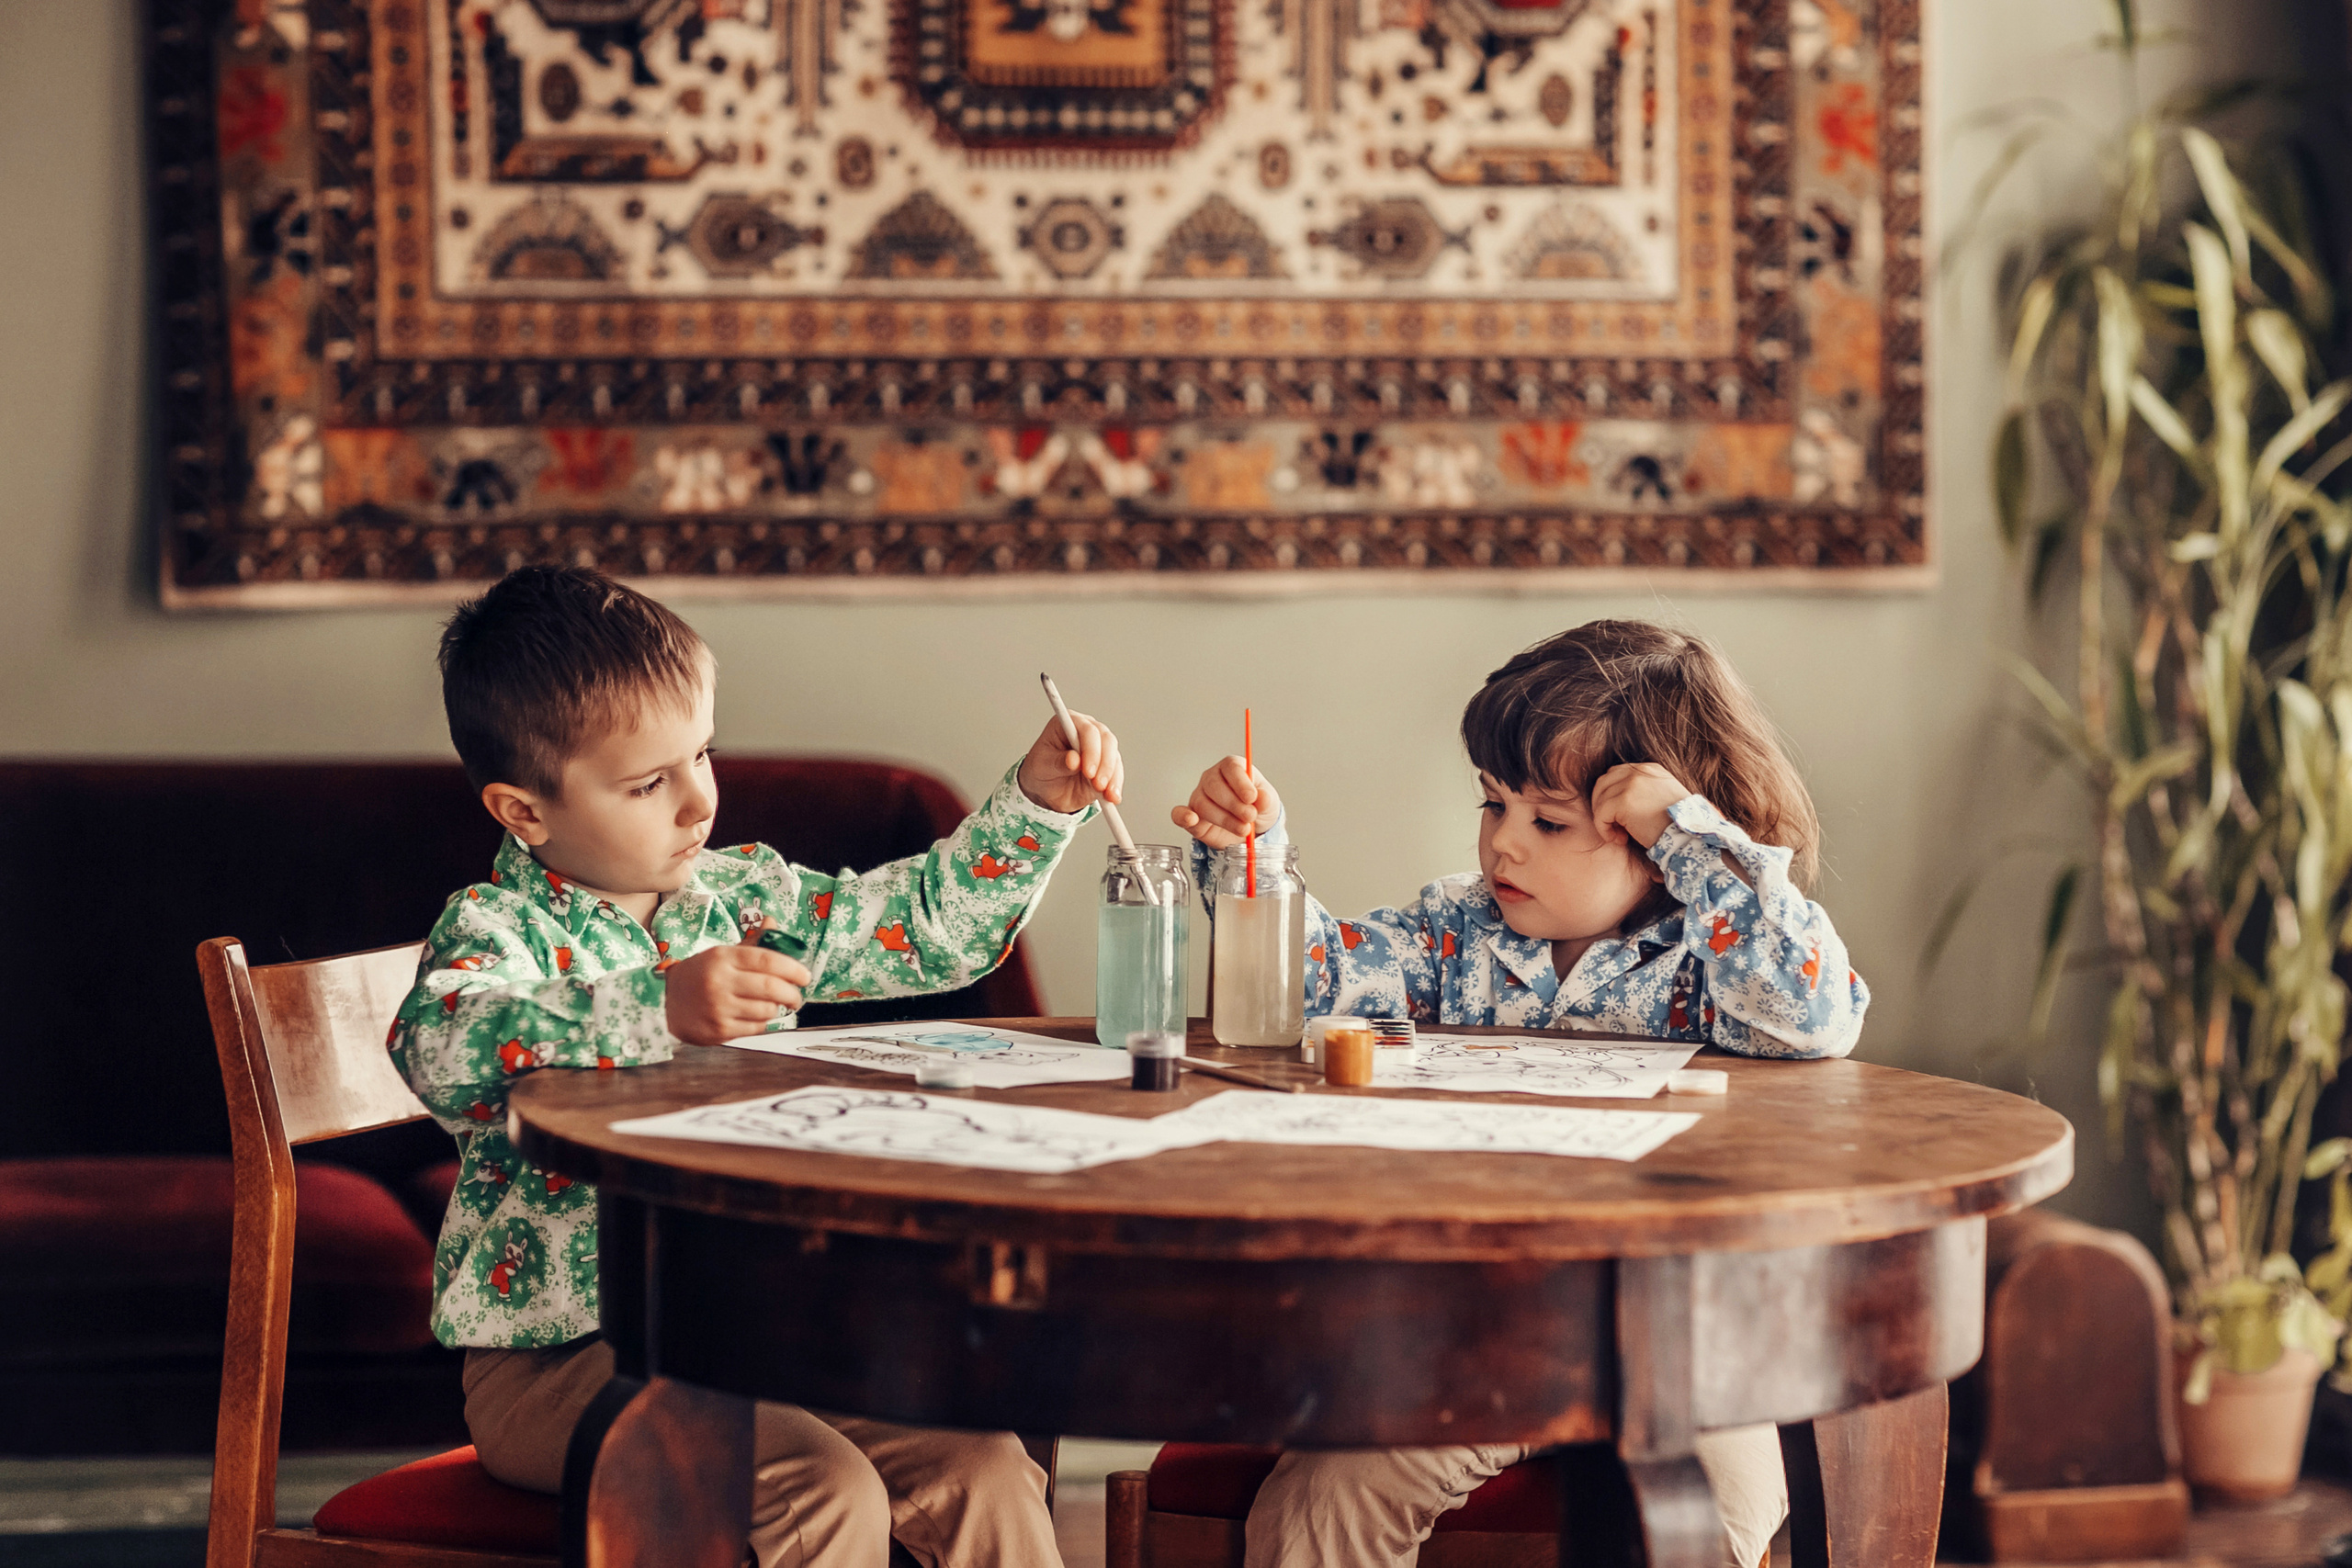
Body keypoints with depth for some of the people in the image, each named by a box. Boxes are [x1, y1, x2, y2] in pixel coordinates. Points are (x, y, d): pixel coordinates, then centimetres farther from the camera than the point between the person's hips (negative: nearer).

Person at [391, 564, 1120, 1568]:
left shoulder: (744, 895, 11)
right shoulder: (500, 926, -11)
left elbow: (930, 923, 19)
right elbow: (439, 1050, -34)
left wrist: (1038, 802, 6)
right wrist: (659, 1008, -39)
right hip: (562, 1359, -7)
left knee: (982, 1467, -8)